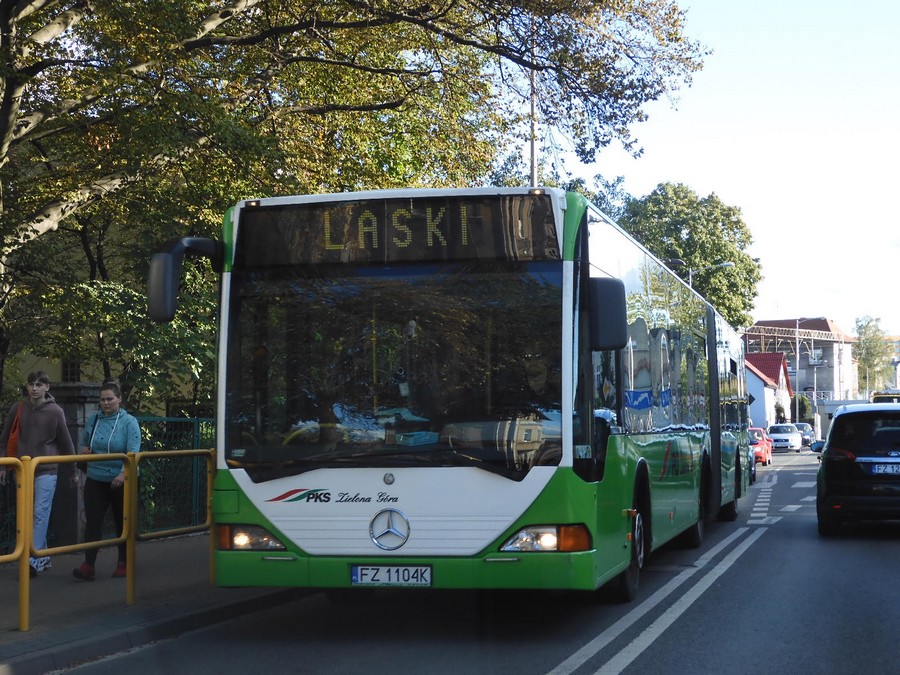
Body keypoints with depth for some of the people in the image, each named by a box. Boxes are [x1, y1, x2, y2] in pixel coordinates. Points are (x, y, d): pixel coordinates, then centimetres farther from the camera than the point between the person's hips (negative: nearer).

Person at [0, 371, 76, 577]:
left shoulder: (55, 411, -5)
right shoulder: (18, 409, 3)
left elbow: (65, 442, 2)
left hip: (47, 470, -4)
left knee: (40, 513, -12)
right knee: (28, 516, 9)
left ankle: (36, 558, -14)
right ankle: (44, 557, 19)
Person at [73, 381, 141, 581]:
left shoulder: (129, 422, -7)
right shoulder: (93, 420, 7)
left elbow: (133, 452, -17)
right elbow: (84, 442, 23)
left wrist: (123, 474, -31)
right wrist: (84, 450, -1)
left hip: (121, 481, -3)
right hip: (95, 480, 3)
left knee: (122, 522, 8)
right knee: (93, 521, -6)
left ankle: (123, 563, 21)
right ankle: (88, 564, -10)